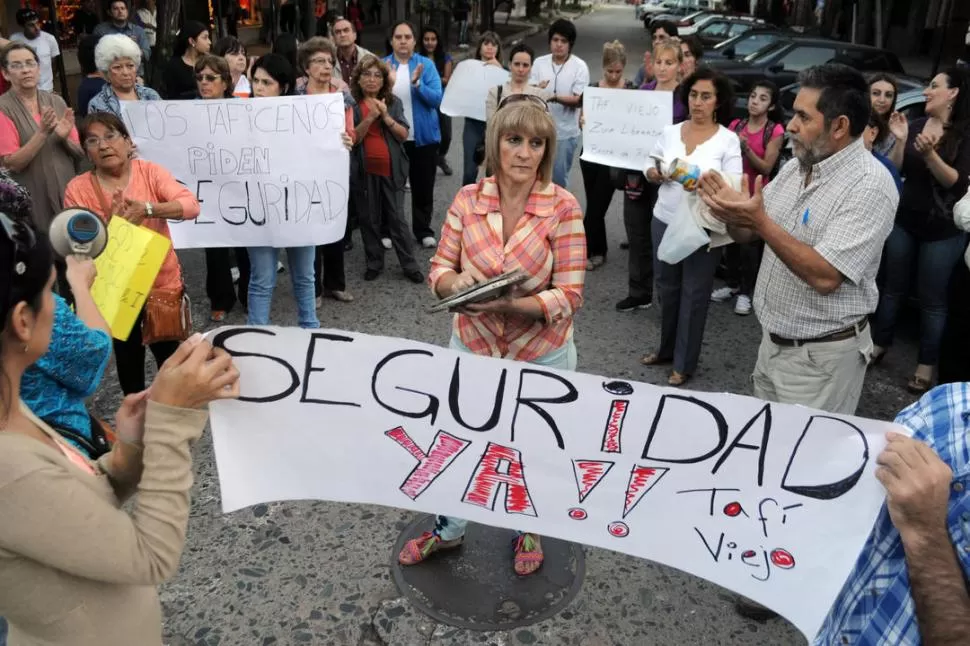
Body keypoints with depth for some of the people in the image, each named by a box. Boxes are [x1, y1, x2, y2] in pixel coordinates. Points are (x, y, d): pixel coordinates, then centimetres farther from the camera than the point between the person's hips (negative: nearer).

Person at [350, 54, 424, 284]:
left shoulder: (394, 102, 4)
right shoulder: (351, 105, 0)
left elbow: (403, 135, -2)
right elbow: (352, 139, -8)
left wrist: (386, 116, -15)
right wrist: (370, 118, -19)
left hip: (392, 169, 0)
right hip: (365, 170, 0)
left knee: (396, 218, 3)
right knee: (369, 219, 7)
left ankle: (410, 265, 9)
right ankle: (374, 263, 19)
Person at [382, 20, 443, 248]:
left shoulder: (427, 64, -2)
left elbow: (436, 99, -11)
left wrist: (417, 83, -26)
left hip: (423, 136, 0)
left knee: (423, 186, 9)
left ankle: (423, 230, 21)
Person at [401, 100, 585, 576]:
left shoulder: (563, 207, -17)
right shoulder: (468, 199, -8)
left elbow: (569, 296, -18)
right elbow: (438, 271, -2)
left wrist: (507, 304, -33)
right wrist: (458, 282, -25)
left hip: (540, 356, -2)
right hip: (471, 347, 3)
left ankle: (530, 531, 50)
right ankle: (447, 531, 48)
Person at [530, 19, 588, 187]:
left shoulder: (579, 66, -7)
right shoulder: (539, 63, 2)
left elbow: (579, 101, -12)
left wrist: (556, 97, -28)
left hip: (565, 133, -3)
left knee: (558, 178, 6)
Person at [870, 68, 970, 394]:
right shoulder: (917, 125, 4)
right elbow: (900, 171, 2)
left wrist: (930, 154, -32)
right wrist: (900, 140, -14)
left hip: (943, 230, -4)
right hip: (905, 221, 5)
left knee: (932, 299, 5)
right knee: (893, 287, 15)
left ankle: (925, 366, 15)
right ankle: (879, 345, 30)